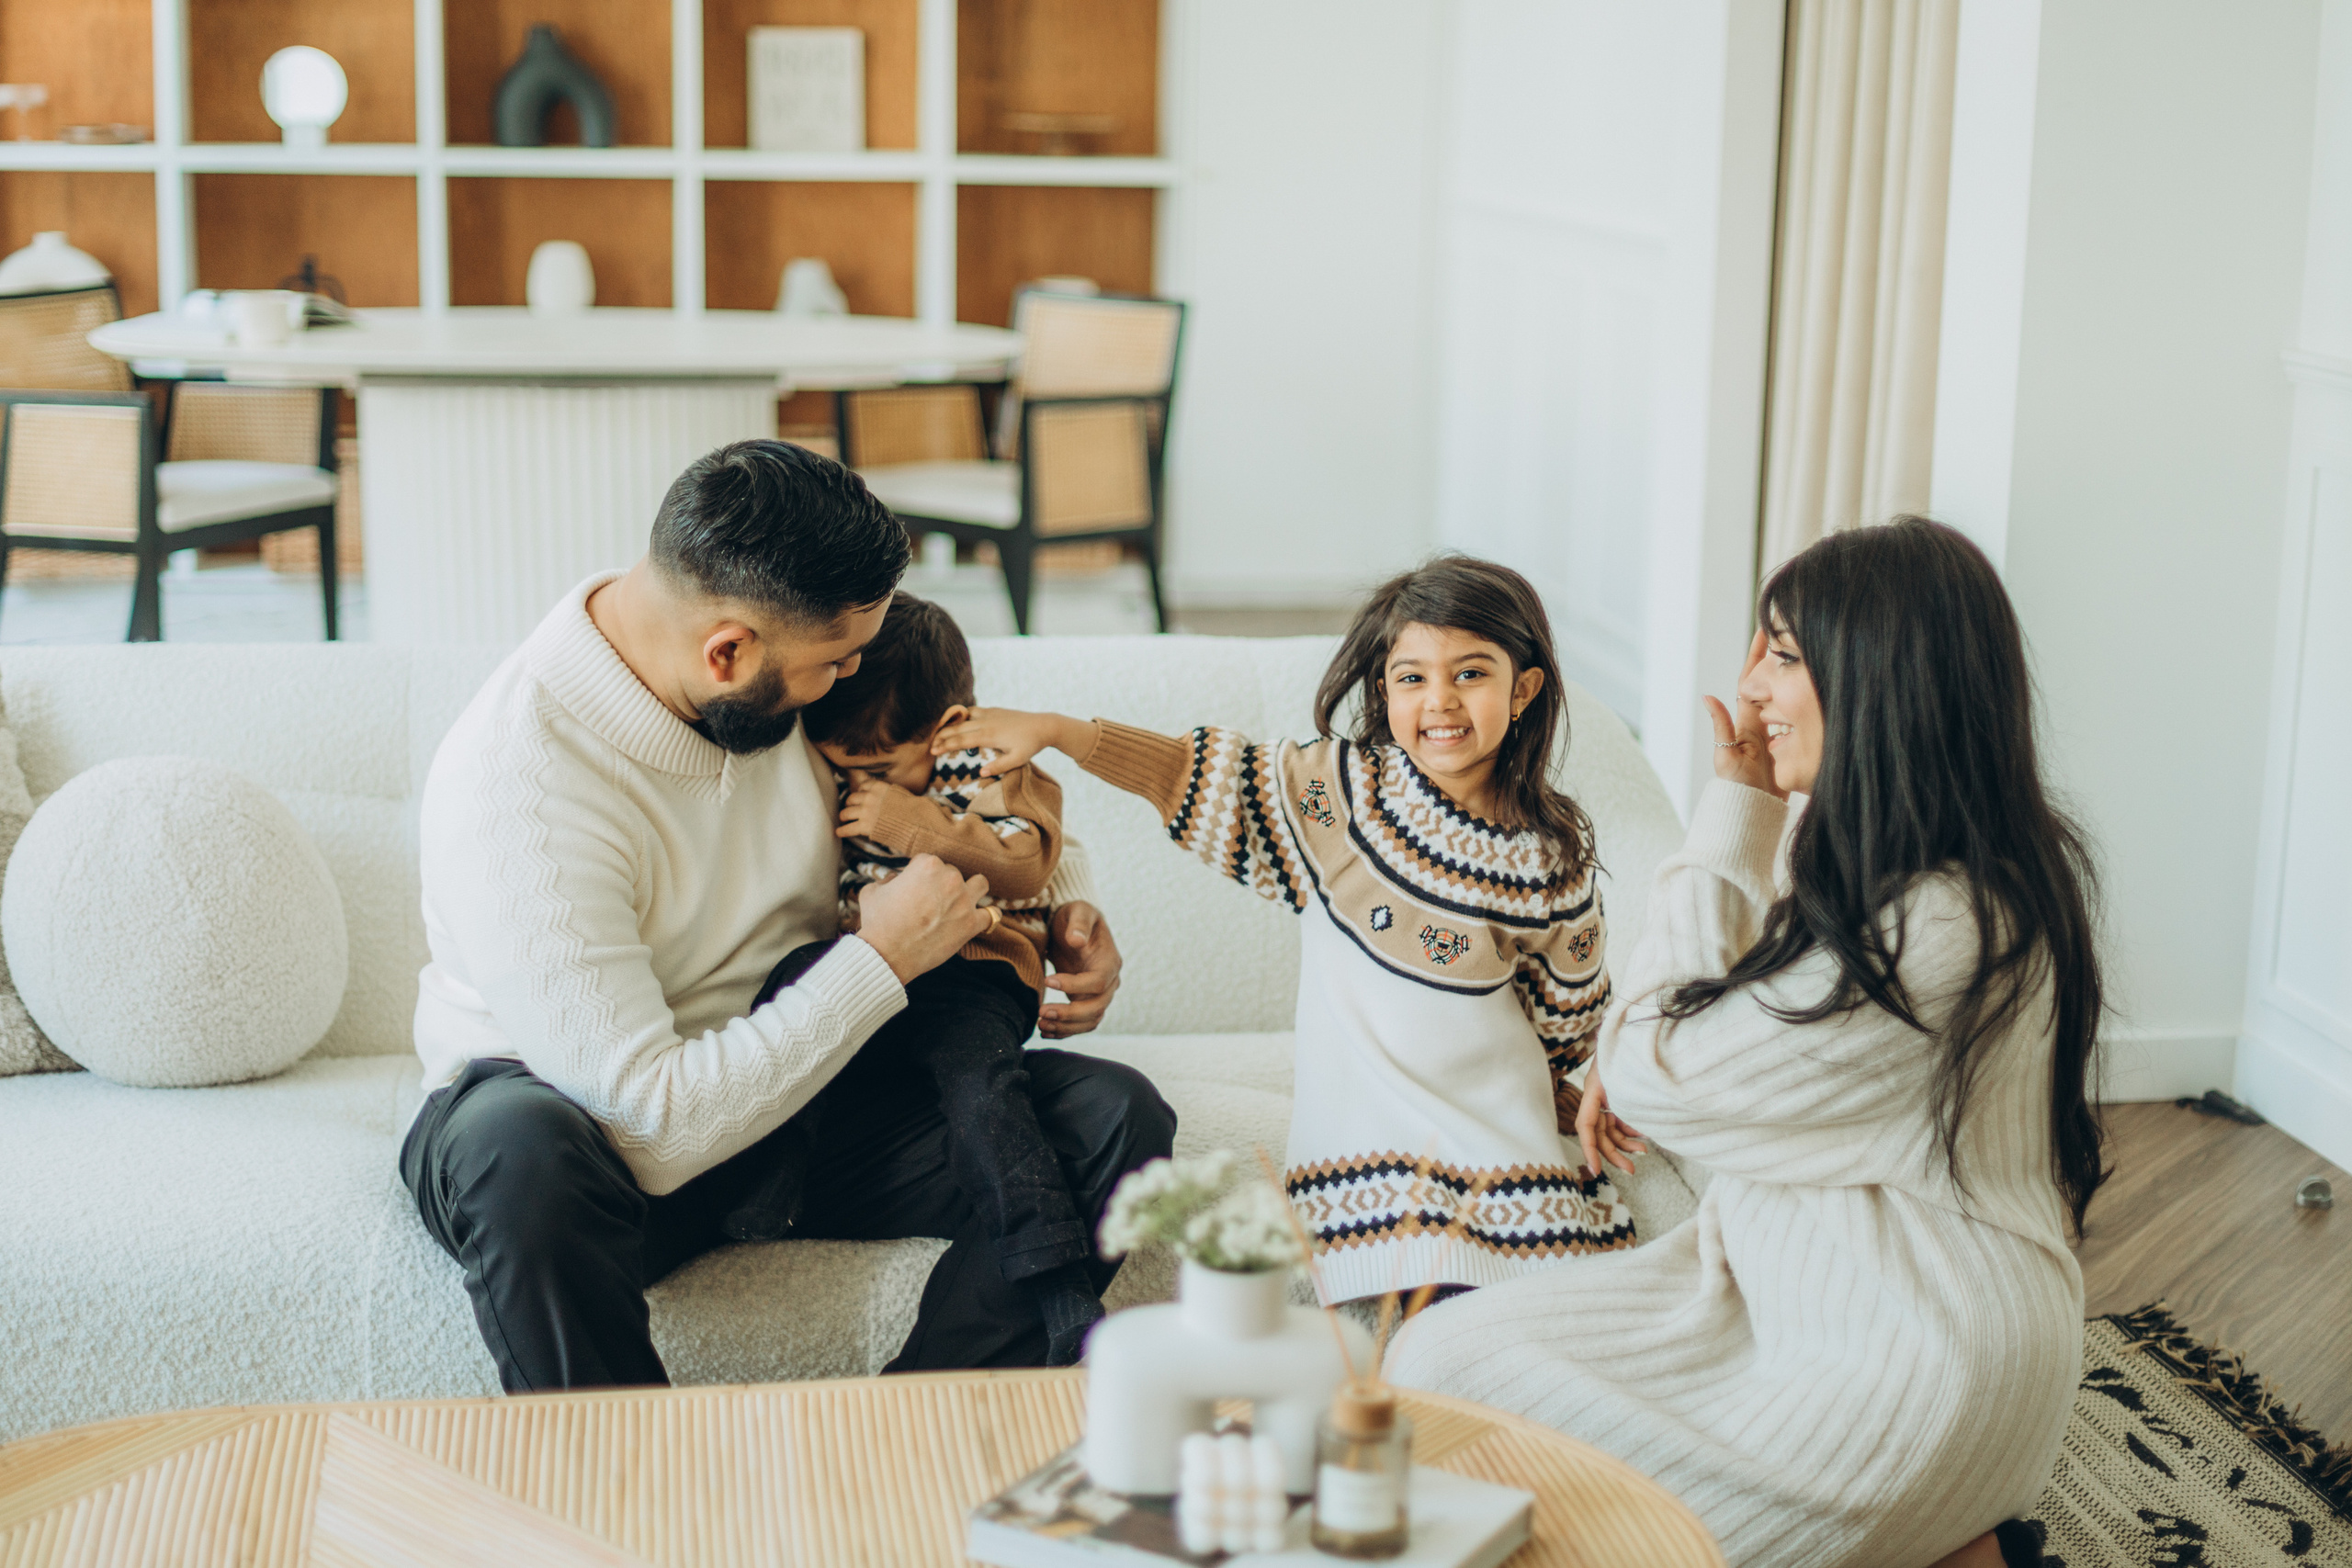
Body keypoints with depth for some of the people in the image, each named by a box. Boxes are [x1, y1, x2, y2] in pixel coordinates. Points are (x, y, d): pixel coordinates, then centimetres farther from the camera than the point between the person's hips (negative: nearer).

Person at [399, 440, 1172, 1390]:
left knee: (1112, 1117, -16)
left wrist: (1067, 906, -3)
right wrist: (881, 962, -24)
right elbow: (651, 1133, -31)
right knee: (519, 1151, -42)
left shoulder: (791, 674, -7)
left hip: (799, 1085, 6)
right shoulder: (514, 785, -28)